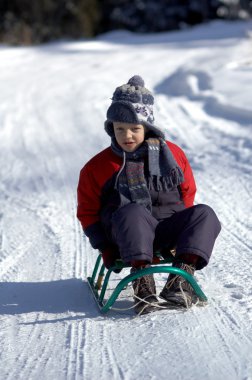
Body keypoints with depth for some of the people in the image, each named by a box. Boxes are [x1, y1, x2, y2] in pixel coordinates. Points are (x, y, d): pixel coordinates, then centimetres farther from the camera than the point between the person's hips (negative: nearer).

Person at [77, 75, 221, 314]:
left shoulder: (172, 154, 9)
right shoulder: (98, 167, 5)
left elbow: (187, 191, 19)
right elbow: (88, 211, 9)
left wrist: (183, 228, 6)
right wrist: (105, 247, -2)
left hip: (168, 228, 3)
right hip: (127, 232, -3)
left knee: (205, 214, -25)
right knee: (132, 212, -37)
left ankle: (181, 276, -39)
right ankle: (142, 279, -46)